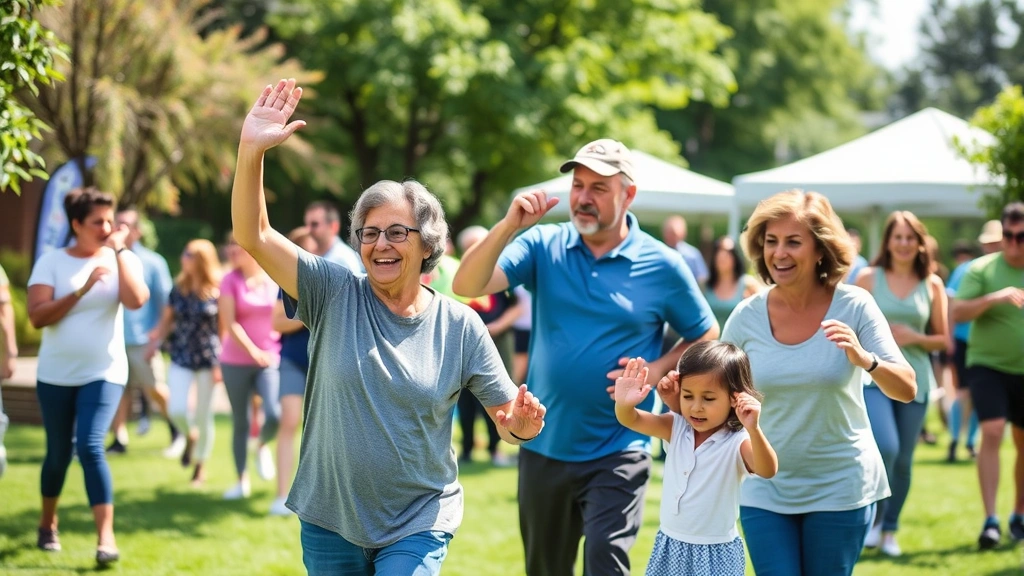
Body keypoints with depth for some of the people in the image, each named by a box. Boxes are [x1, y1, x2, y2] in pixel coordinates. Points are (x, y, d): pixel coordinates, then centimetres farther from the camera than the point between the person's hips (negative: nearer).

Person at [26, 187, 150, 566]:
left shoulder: (122, 260, -1)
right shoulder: (51, 262, -3)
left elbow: (136, 301, -20)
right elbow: (37, 316, -13)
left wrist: (120, 251, -16)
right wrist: (82, 290, -21)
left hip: (104, 372, -1)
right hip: (56, 374, 1)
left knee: (90, 447, -17)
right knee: (58, 453, 11)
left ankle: (106, 537, -18)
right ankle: (48, 523, 34)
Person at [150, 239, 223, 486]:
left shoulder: (217, 291, -6)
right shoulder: (179, 288, 4)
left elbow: (224, 328, -4)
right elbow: (167, 320, 11)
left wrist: (219, 363, -6)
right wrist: (156, 340, -7)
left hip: (208, 360, -3)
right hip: (181, 358, 3)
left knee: (204, 415, 5)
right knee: (177, 409, -11)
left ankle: (201, 465, 21)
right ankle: (190, 437, 23)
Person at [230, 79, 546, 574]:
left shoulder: (460, 326, -3)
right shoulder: (334, 295, -4)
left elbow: (508, 417, 0)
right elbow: (253, 237, -14)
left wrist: (522, 426, -24)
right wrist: (251, 151, -27)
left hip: (418, 525, -1)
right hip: (329, 523, 1)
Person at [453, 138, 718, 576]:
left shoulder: (662, 266, -4)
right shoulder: (543, 246, -1)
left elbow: (706, 337, 8)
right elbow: (467, 286, -13)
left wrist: (658, 369, -10)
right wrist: (509, 225, -25)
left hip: (617, 452, -3)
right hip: (543, 449, 3)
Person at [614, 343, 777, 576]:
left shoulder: (738, 441, -17)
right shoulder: (676, 428, -1)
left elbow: (767, 470, -34)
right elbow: (631, 420, -11)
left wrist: (753, 429, -52)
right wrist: (623, 404, -35)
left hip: (715, 555, -5)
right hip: (670, 548, 6)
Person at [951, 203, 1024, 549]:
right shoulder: (982, 269, -6)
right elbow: (958, 312, -16)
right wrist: (994, 297, -30)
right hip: (988, 365, -3)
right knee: (992, 433, -18)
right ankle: (990, 520, -17)